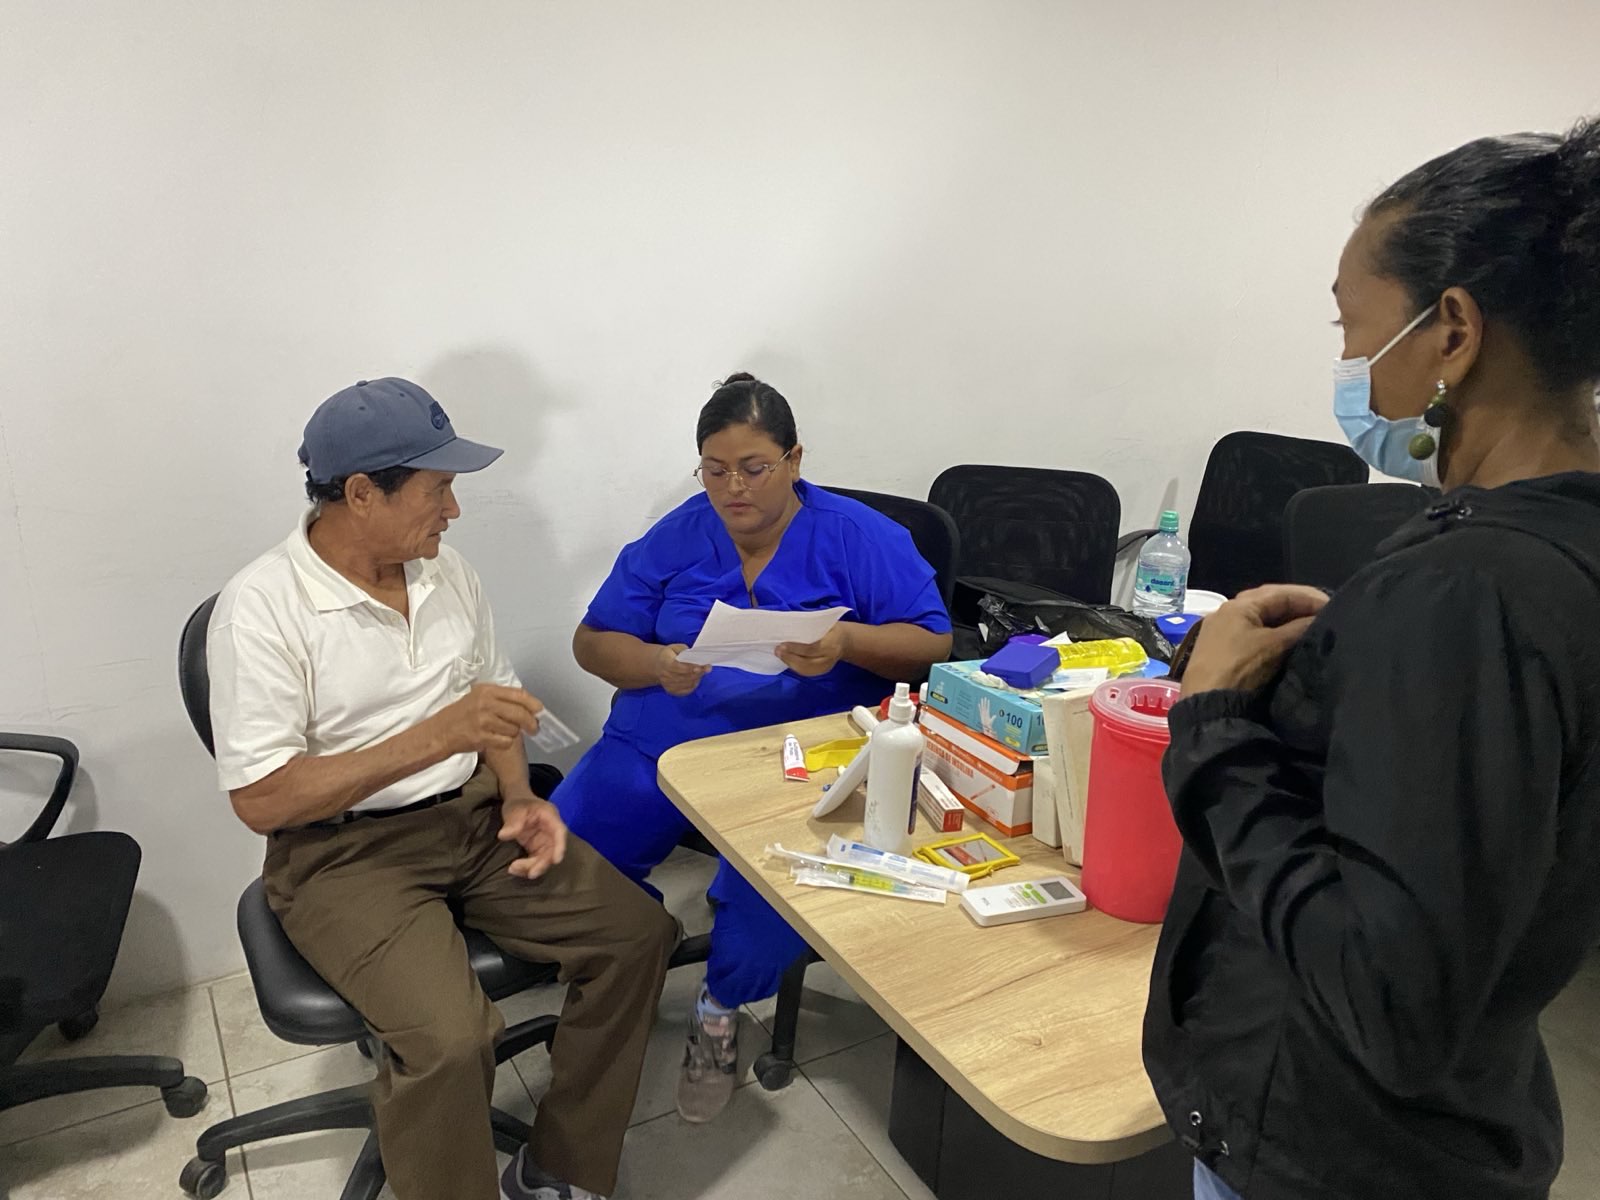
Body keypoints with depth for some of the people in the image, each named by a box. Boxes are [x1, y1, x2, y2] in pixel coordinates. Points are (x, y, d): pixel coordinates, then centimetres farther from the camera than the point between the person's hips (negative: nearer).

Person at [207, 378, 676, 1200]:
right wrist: (436, 736, -26)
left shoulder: (446, 571, 3)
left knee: (637, 935, -8)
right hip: (343, 851, -5)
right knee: (449, 1038, -28)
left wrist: (517, 798, -5)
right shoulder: (261, 607, -15)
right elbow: (260, 800, -19)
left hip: (472, 816, 6)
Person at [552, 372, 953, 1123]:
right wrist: (657, 664, -14)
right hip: (663, 740, 3)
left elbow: (933, 644, -2)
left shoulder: (860, 539, 1)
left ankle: (721, 1008, 6)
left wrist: (847, 643, -21)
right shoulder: (675, 540, 8)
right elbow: (593, 642, 8)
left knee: (775, 897, -29)